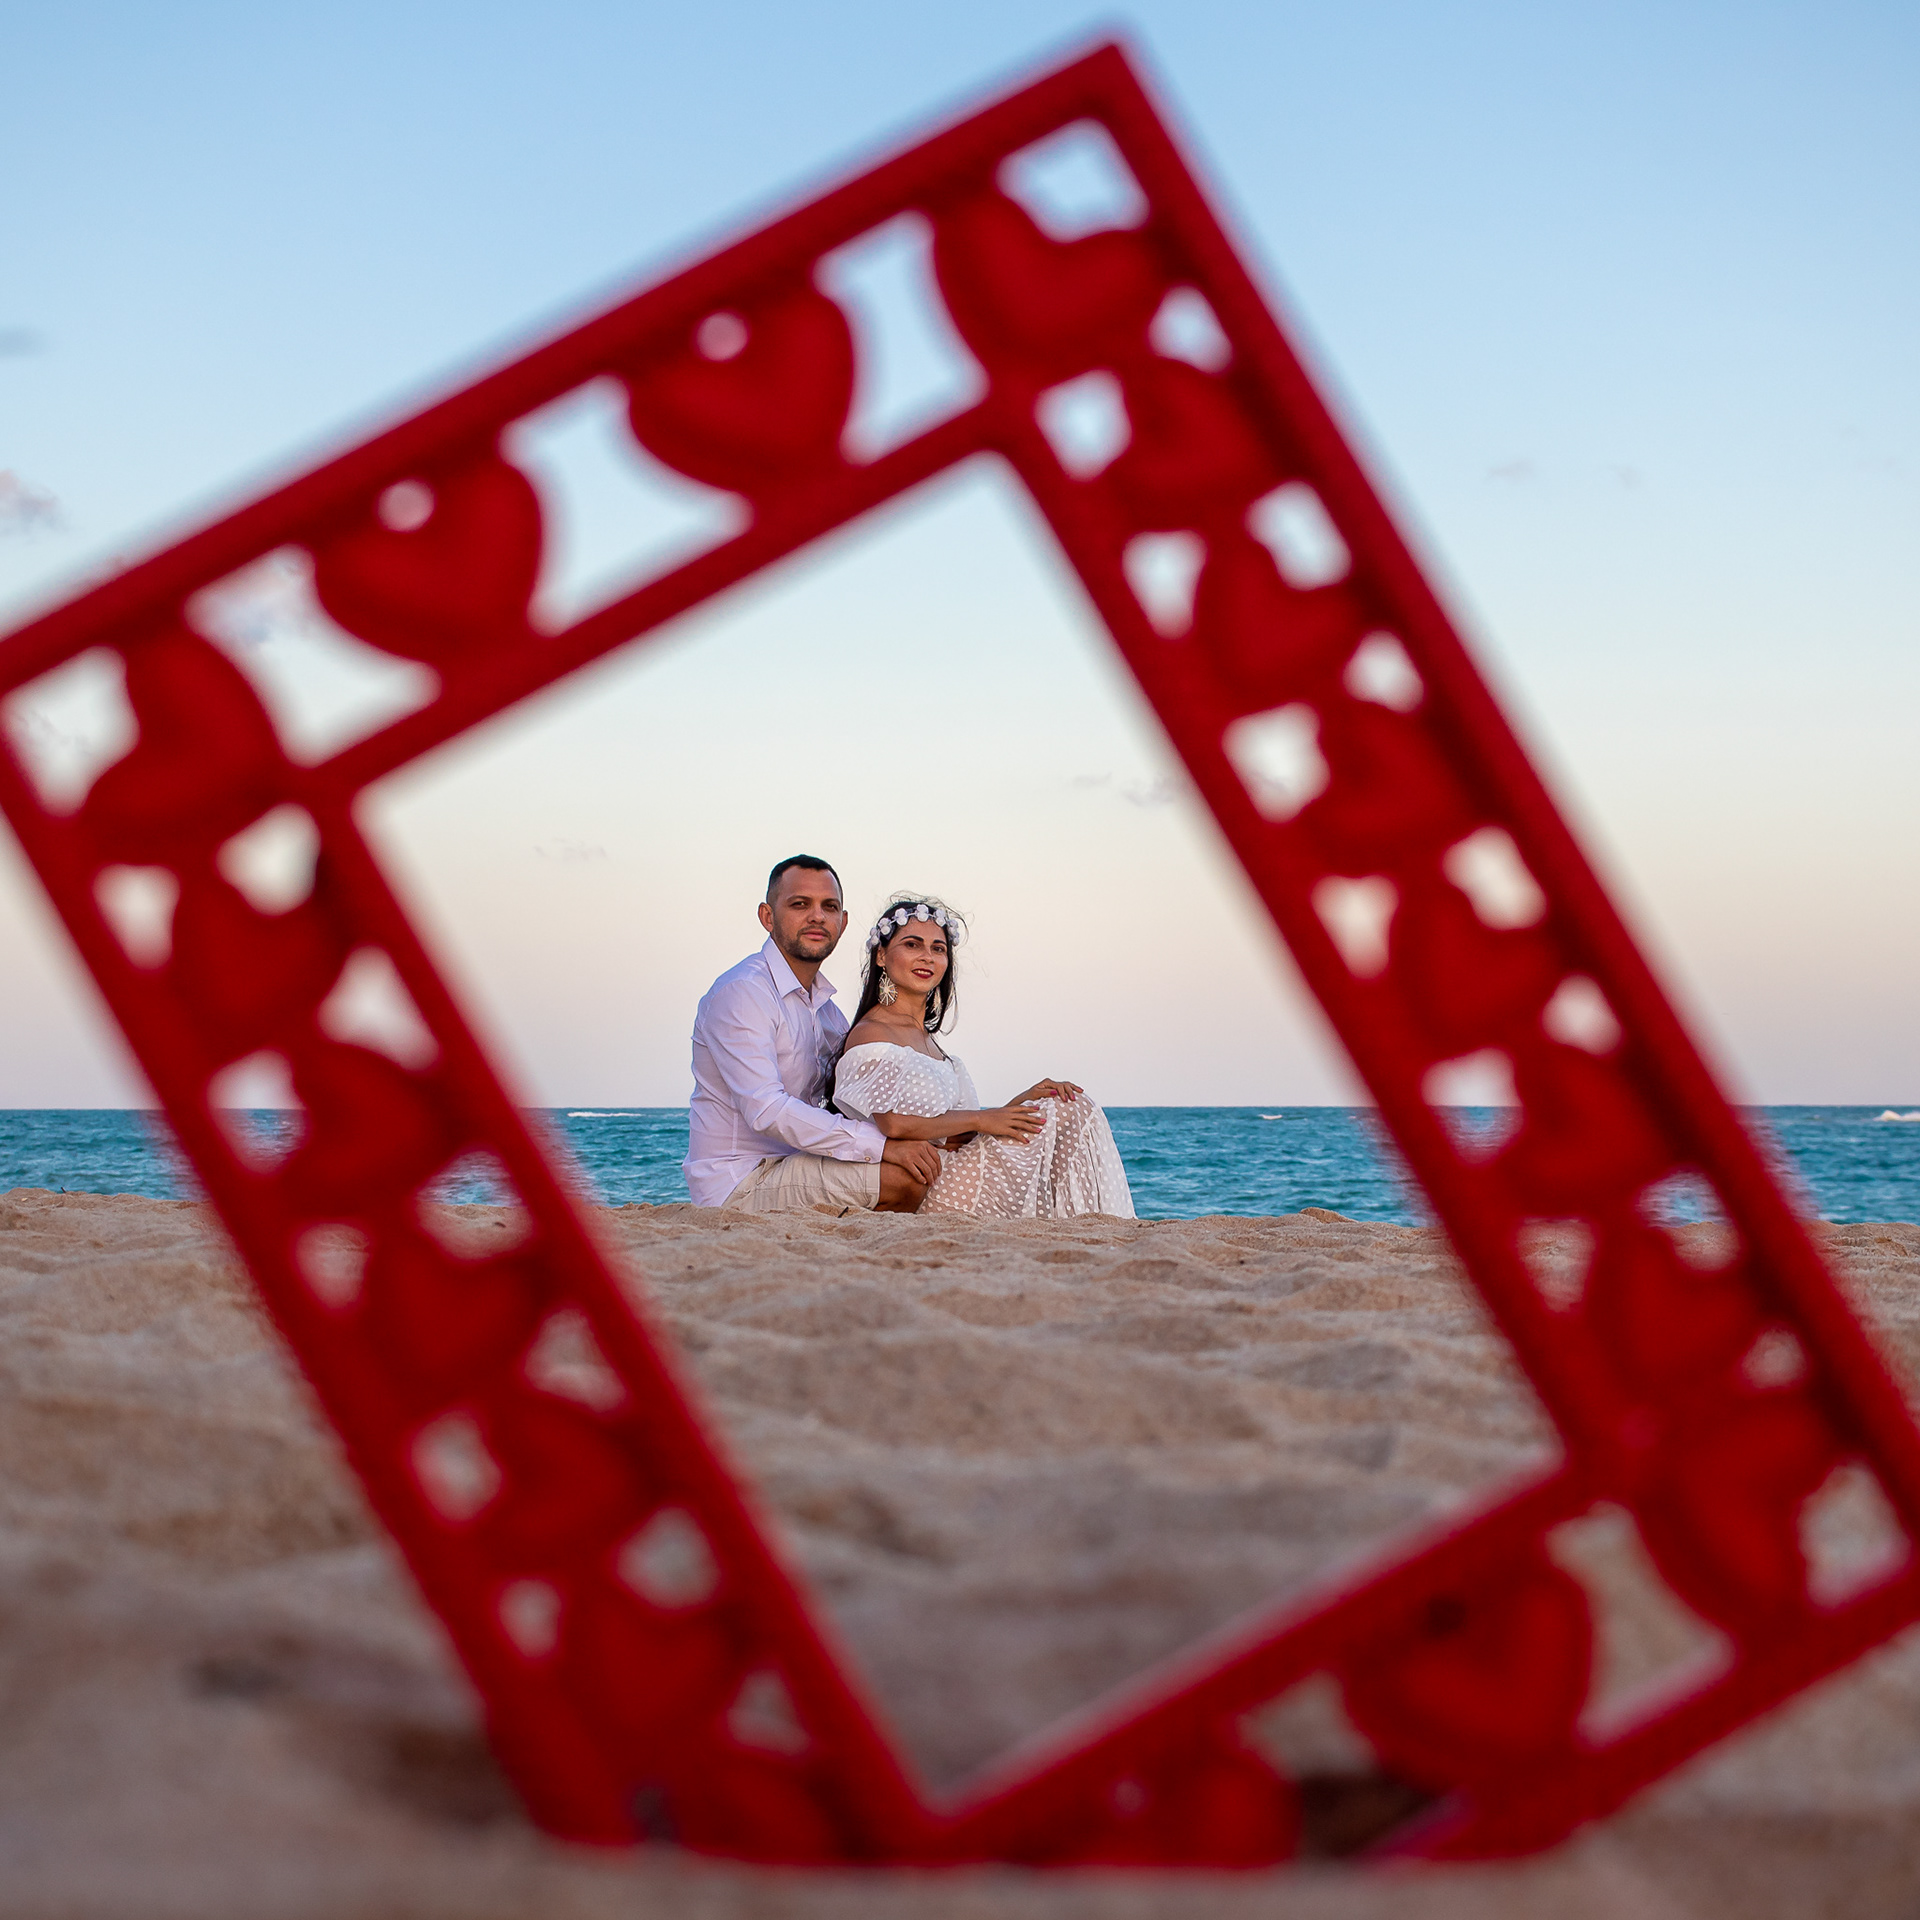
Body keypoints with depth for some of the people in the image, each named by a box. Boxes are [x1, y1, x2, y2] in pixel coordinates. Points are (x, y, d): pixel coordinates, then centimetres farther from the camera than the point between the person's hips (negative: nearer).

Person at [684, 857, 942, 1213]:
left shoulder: (823, 1004, 15)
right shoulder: (742, 992, -15)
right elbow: (765, 1111, -25)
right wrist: (881, 1144, -28)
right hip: (739, 1183, -10)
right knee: (903, 1178, -23)